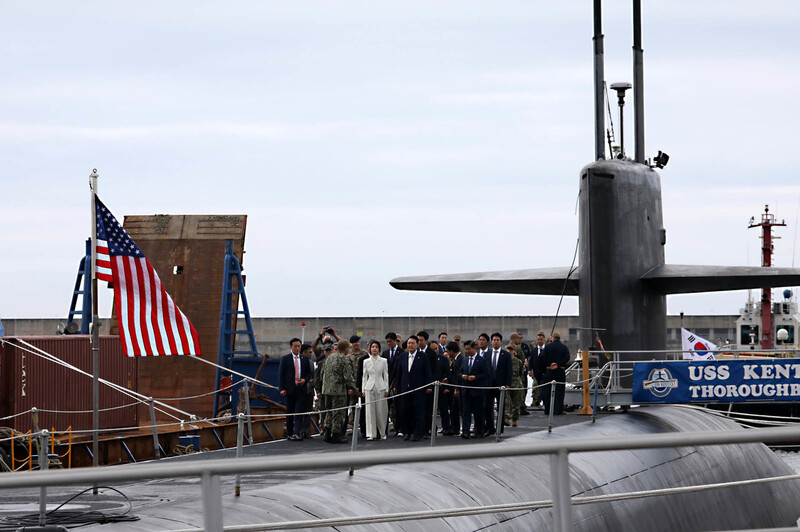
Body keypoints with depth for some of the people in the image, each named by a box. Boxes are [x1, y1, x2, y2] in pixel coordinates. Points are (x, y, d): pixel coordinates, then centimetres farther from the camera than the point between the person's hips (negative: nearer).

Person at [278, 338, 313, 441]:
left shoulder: (305, 359, 10)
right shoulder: (285, 359, 3)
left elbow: (309, 373, 15)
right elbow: (280, 374, 0)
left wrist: (304, 379, -7)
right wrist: (282, 388, -9)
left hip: (301, 389, 1)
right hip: (289, 390, -1)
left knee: (299, 412, -10)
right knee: (289, 413, 6)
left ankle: (297, 433, -16)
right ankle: (290, 433, 16)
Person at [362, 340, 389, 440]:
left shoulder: (383, 361, 4)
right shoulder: (366, 361, 7)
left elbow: (386, 376, 4)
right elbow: (365, 376, 10)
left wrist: (386, 389, -1)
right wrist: (363, 390, 6)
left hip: (380, 387, -1)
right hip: (369, 387, 1)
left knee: (381, 410, 0)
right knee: (370, 410, -4)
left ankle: (382, 432, 14)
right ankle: (371, 434, -3)